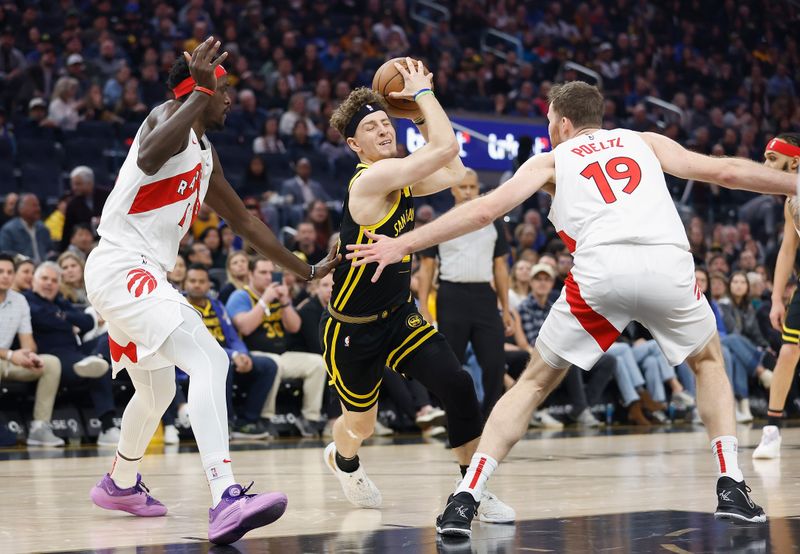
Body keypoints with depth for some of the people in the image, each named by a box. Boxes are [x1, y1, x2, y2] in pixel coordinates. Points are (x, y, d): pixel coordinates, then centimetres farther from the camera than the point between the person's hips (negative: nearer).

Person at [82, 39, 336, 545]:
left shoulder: (205, 155, 20)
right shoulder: (170, 115, -7)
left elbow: (244, 222, 28)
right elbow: (148, 159, -32)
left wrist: (308, 271, 28)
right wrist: (200, 93, -32)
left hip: (144, 276, 11)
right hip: (122, 268, -11)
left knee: (158, 391, 29)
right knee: (209, 361, -27)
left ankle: (120, 484, 52)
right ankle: (226, 499, -41)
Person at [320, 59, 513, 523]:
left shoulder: (401, 179, 2)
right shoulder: (371, 179, -24)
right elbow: (447, 150, -29)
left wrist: (418, 111, 5)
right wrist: (423, 92, -18)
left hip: (399, 315, 6)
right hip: (352, 327, -6)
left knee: (458, 385, -16)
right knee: (362, 424, 13)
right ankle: (342, 460, 51)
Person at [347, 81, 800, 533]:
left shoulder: (552, 160, 25)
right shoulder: (645, 142, 30)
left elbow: (484, 210, 15)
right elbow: (725, 172, 24)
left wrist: (403, 244, 17)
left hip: (601, 268, -1)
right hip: (669, 263, 1)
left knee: (535, 382, 16)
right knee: (710, 362, 29)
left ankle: (465, 500, 6)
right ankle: (731, 488, 14)